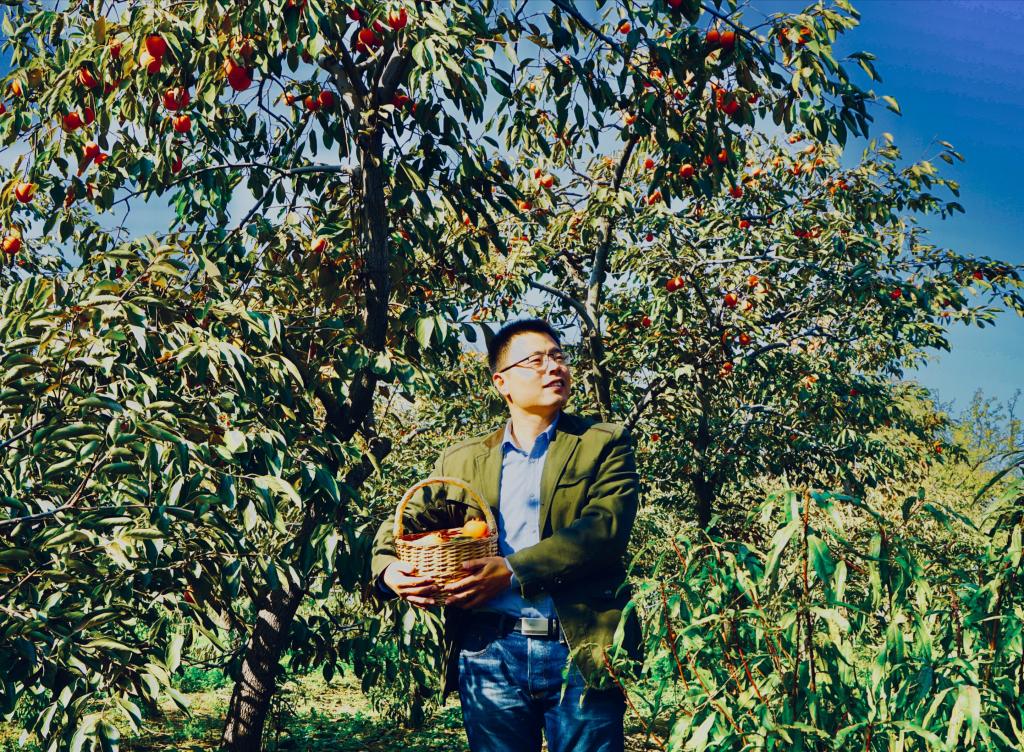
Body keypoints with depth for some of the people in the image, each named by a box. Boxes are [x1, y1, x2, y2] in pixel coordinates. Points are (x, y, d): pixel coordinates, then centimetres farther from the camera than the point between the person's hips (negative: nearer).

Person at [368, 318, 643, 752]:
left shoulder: (603, 444, 5)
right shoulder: (460, 461, 14)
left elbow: (605, 528, -9)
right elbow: (404, 521, 13)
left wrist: (513, 571, -18)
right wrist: (388, 569, -11)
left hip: (581, 653, -2)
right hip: (489, 652, 2)